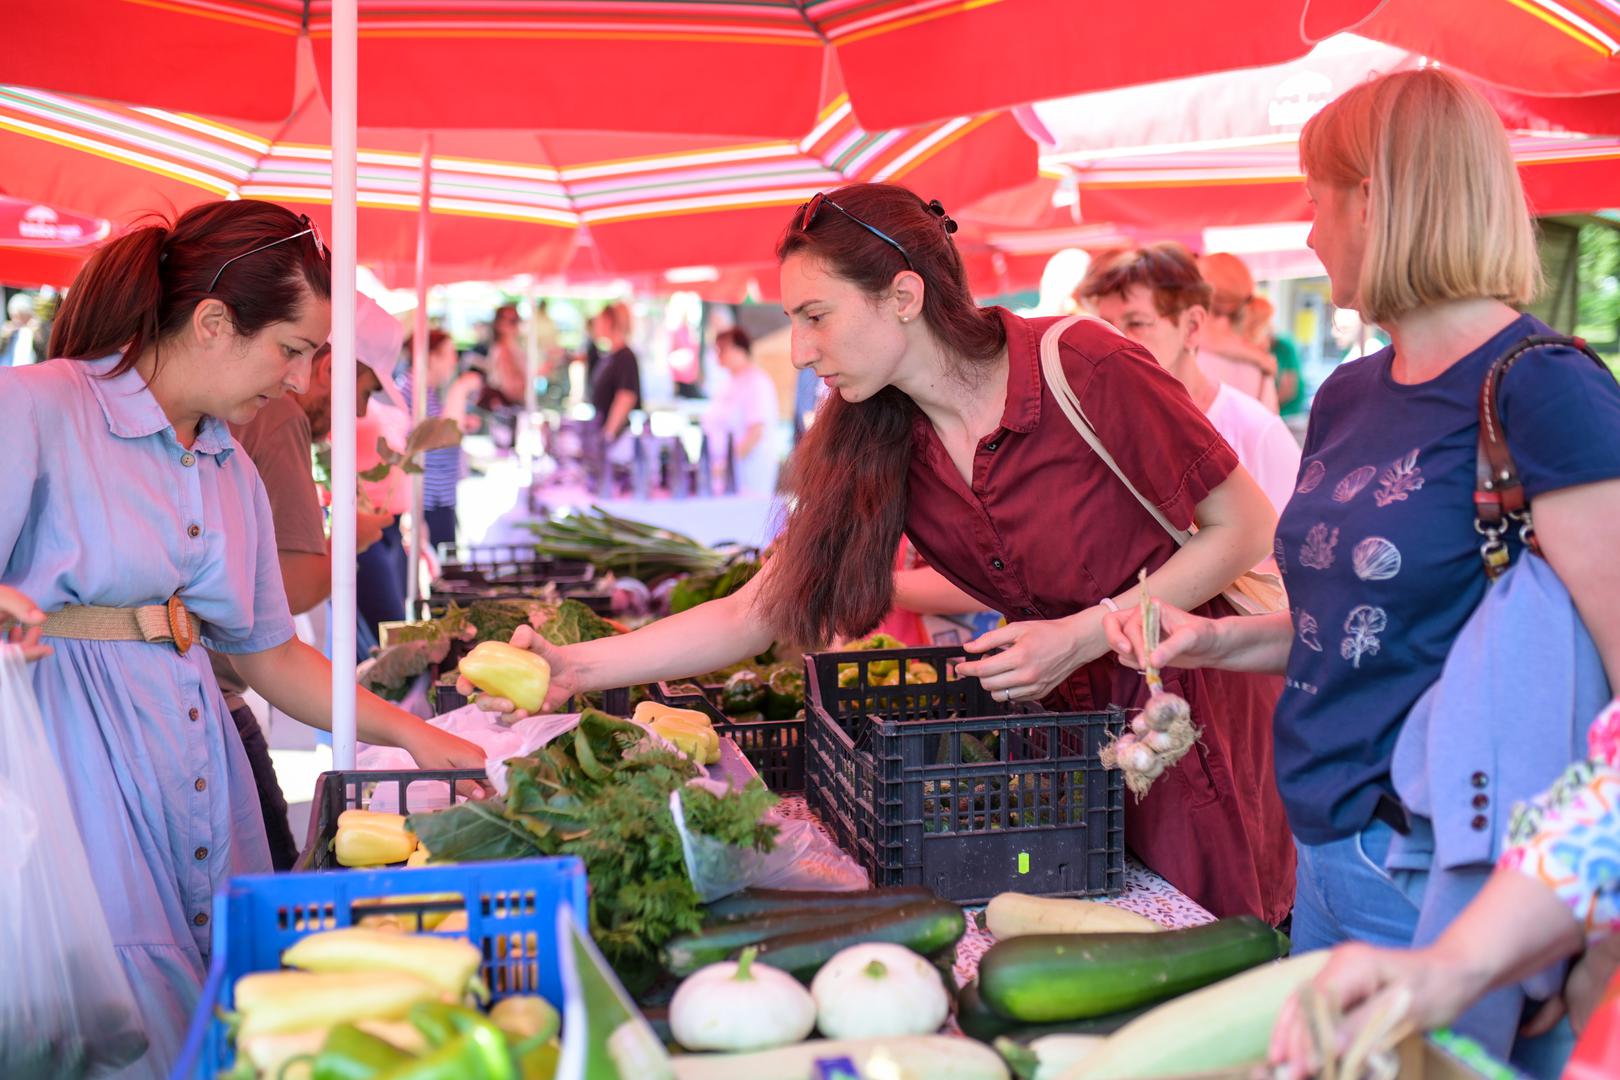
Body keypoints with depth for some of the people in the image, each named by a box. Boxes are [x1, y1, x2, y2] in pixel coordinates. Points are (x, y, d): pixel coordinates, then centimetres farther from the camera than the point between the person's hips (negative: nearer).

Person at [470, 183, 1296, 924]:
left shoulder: (1087, 372, -22)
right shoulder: (871, 449, -5)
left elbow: (1248, 530, -13)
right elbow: (755, 617, -5)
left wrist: (1081, 634, -22)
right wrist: (577, 668, -15)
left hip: (1196, 705, -4)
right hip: (1070, 713, 5)